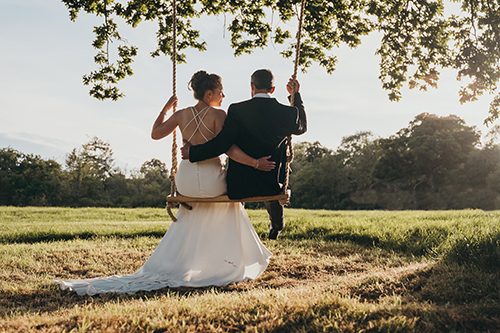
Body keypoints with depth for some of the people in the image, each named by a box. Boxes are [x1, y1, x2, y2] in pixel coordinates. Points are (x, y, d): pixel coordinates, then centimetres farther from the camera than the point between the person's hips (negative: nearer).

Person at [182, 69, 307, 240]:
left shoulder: (237, 110, -15)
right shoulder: (287, 113, -7)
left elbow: (220, 145, -17)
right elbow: (301, 127, 16)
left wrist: (192, 152, -3)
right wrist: (296, 95, 21)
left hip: (239, 186, -2)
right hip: (272, 184, 2)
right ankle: (276, 225, 55)